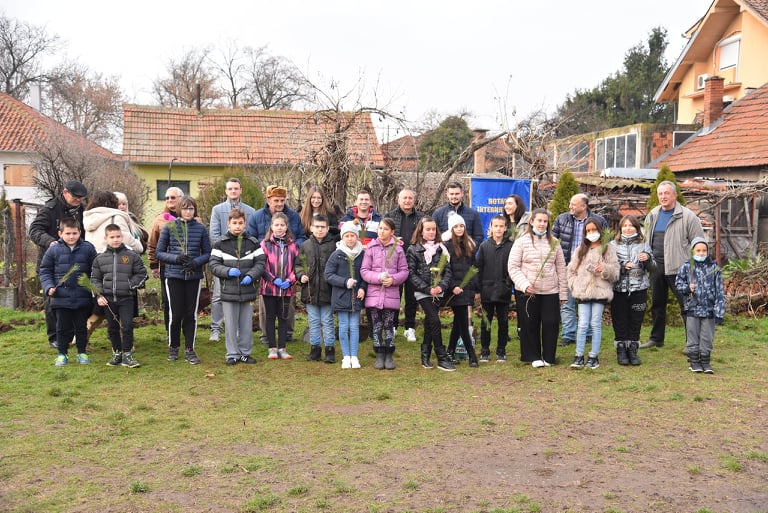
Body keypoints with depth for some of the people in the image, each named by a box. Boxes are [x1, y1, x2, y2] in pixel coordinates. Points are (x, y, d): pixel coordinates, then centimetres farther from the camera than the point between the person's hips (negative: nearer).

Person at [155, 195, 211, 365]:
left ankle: (189, 350, 16)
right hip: (174, 276, -1)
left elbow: (207, 253, 6)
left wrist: (196, 262, -13)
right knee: (176, 314, 1)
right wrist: (176, 258, -15)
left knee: (191, 314, 5)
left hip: (194, 276, 1)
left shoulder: (201, 228, 2)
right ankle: (173, 348, 21)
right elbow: (159, 253, 2)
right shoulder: (169, 227, 0)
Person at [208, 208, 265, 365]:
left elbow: (260, 262, 3)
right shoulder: (220, 244, -1)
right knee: (230, 326, 6)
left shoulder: (253, 243, 3)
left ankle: (245, 353, 23)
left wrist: (251, 276, -12)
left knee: (247, 325, 11)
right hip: (228, 291, -1)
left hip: (248, 290, 2)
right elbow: (213, 265, -2)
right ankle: (232, 354, 18)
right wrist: (228, 271, -17)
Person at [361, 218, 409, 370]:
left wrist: (393, 279, -14)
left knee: (389, 325, 7)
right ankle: (379, 355, 16)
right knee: (377, 326, 6)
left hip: (391, 294, 0)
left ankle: (389, 356, 17)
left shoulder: (398, 249, 2)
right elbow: (364, 270, -1)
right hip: (374, 294, 0)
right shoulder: (371, 248, 1)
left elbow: (404, 271, 4)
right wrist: (378, 277, -16)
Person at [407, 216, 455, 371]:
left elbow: (447, 270, 5)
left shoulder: (441, 248, 8)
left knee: (429, 323, 10)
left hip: (438, 292, 4)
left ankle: (425, 356, 21)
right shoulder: (413, 249, -3)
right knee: (435, 321, -11)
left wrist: (442, 286, -12)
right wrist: (427, 289, -14)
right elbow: (411, 273, -7)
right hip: (422, 292, -4)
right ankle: (442, 358, -6)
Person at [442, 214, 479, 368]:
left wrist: (476, 287, 12)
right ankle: (471, 355, 1)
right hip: (456, 289, -6)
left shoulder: (469, 244, 13)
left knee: (459, 322, 12)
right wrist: (453, 287, -17)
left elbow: (473, 267, 17)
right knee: (463, 322, -4)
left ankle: (450, 353, 22)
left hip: (467, 288, 6)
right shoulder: (447, 245, -6)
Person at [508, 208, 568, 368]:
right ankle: (533, 356, 20)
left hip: (551, 292, 2)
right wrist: (524, 284, -16)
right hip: (527, 292, -2)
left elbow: (561, 269, 10)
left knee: (551, 323, -1)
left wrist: (563, 293, 7)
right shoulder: (521, 241, -1)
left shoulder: (554, 243, 9)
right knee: (530, 325, 4)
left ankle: (548, 357, 15)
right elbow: (513, 267, -4)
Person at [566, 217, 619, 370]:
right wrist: (575, 285, 3)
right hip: (583, 293, 2)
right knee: (583, 324, -2)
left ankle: (594, 357, 9)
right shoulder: (580, 250, 14)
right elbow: (571, 270, 16)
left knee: (596, 324, 1)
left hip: (600, 292, -2)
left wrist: (604, 269, -16)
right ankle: (579, 356, 3)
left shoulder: (608, 248, 6)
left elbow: (615, 270, 2)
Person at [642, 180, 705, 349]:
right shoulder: (652, 215, 11)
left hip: (678, 267, -6)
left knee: (686, 305, -3)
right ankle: (656, 338, 26)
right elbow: (645, 239, 21)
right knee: (657, 304, 15)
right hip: (656, 266, 6)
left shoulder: (687, 216, -6)